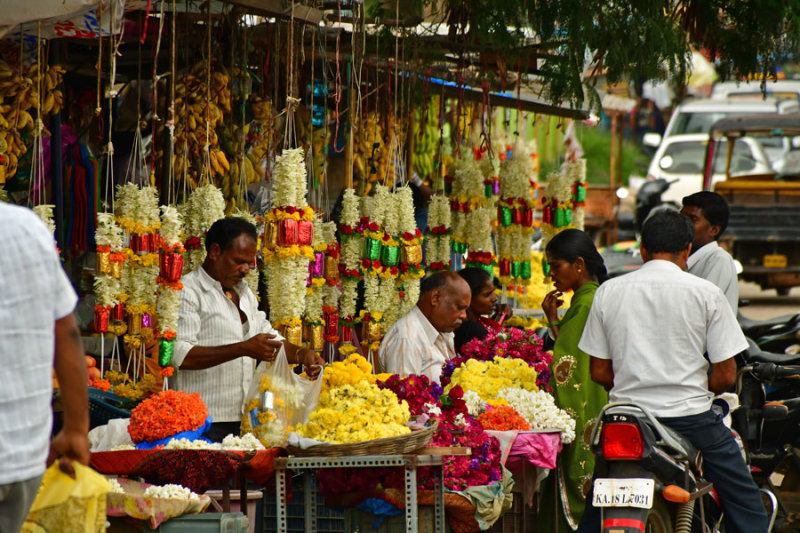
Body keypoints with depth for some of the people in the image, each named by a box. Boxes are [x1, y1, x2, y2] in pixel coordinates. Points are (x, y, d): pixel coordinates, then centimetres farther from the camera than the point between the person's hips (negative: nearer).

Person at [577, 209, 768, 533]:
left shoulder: (608, 292, 3)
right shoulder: (705, 293, -4)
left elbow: (599, 372, 6)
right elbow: (726, 375, -3)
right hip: (691, 415, -3)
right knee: (746, 506, 8)